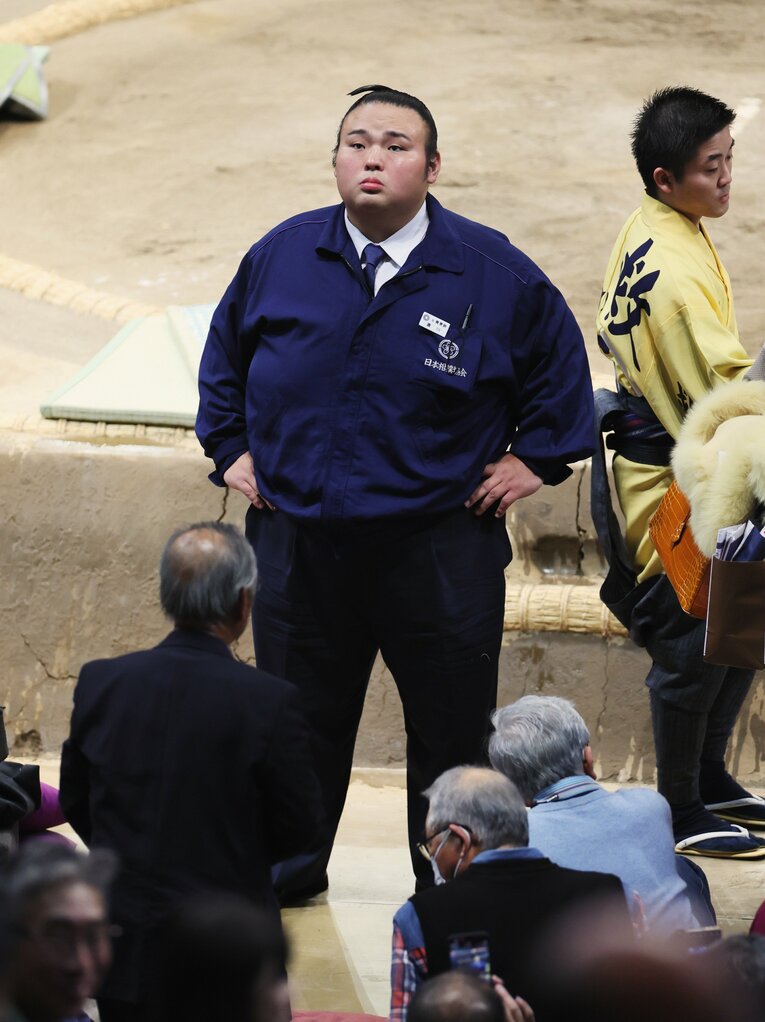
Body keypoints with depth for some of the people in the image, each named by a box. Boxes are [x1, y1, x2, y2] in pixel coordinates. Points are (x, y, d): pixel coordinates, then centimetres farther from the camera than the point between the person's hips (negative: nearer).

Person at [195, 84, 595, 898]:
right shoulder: (281, 257, 2)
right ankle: (286, 877, 28)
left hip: (441, 547, -2)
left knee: (452, 729, 4)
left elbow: (559, 358, 10)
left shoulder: (491, 272, -4)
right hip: (299, 540, 2)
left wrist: (535, 458, 6)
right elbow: (225, 351, 19)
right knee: (298, 722, 12)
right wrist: (231, 448, 13)